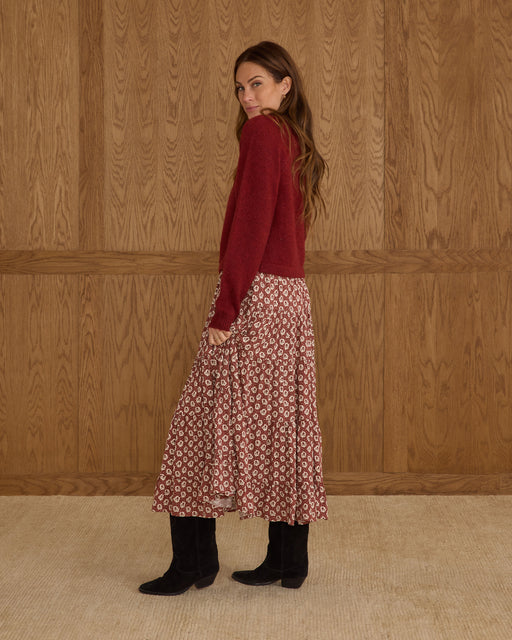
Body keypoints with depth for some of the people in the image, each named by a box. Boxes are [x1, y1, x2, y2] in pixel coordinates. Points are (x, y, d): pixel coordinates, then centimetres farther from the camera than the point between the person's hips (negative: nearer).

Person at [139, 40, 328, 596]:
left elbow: (251, 225, -17)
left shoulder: (262, 132, -8)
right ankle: (288, 560, 15)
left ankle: (194, 561, 1)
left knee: (208, 422, -3)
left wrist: (225, 309, -18)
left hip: (256, 295, -9)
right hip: (292, 297, 9)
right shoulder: (297, 143, 18)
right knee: (283, 426, 9)